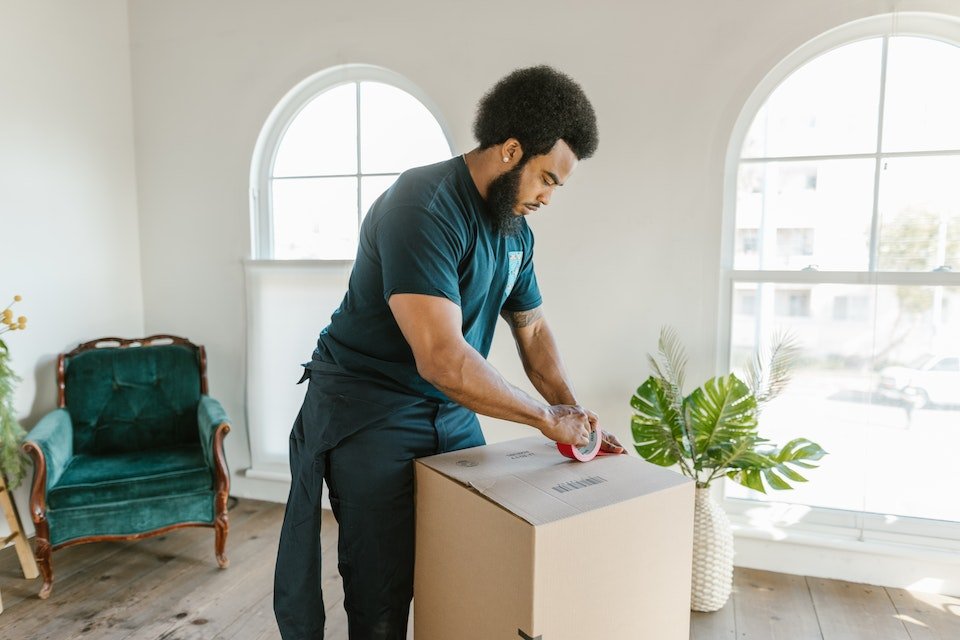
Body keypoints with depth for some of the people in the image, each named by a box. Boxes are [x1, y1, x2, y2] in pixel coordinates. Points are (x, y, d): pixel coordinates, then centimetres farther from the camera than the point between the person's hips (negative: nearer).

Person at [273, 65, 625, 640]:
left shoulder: (515, 229, 4)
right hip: (370, 413, -7)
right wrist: (547, 416, -22)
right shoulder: (424, 207, -24)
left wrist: (575, 415, 0)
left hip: (452, 411, 8)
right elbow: (441, 357, -33)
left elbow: (533, 329, 11)